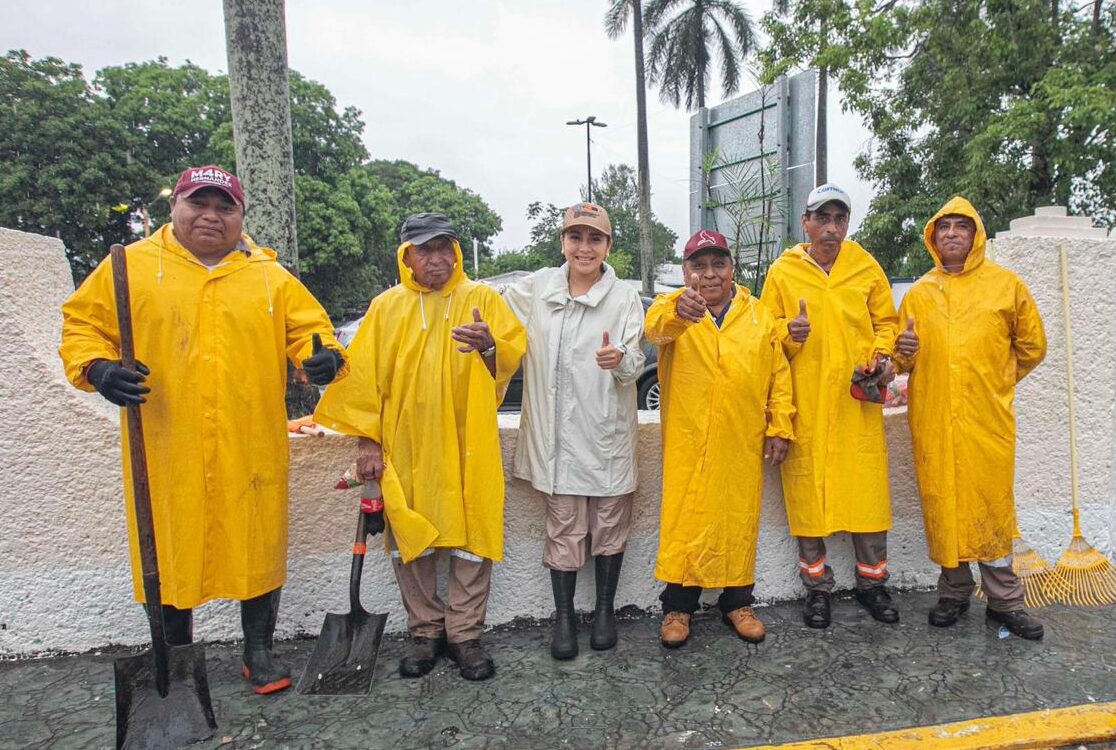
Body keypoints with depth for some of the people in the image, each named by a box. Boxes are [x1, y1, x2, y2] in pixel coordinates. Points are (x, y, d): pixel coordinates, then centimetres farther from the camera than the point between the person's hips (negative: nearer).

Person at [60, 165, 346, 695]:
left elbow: (309, 329, 8)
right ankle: (176, 656, 34)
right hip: (166, 447, 0)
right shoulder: (131, 265, 5)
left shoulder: (269, 277, 8)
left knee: (258, 547, 9)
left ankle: (258, 651, 29)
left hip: (253, 448, 1)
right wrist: (96, 368, -11)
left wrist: (323, 357, -15)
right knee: (170, 550, 12)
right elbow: (82, 324, 9)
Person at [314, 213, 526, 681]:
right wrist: (366, 440, -2)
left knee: (470, 536, 3)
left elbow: (513, 350, -10)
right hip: (404, 448, 2)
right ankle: (426, 631, 26)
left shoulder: (481, 299, 3)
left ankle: (465, 634, 20)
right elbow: (364, 376, 4)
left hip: (466, 446, -1)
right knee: (409, 540, 9)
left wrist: (489, 344, -32)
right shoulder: (386, 307, 7)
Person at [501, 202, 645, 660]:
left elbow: (635, 362, -12)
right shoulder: (537, 287, 3)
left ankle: (605, 609, 30)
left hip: (607, 432, -1)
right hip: (557, 432, 1)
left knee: (609, 524, 11)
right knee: (563, 527, 8)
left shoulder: (625, 298, -4)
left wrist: (620, 359, -33)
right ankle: (563, 615, 24)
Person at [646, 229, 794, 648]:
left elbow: (779, 376, 10)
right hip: (688, 441, -2)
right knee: (685, 517, 3)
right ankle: (677, 605, 18)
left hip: (743, 441, 3)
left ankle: (737, 602, 28)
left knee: (740, 518, 11)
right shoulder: (673, 308, 0)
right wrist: (677, 312, -48)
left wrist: (780, 428, 4)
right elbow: (656, 326, -25)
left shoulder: (760, 316, 9)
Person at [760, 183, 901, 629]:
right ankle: (817, 587, 18)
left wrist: (883, 357, -3)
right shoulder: (782, 272, 4)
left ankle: (871, 583, 22)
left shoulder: (866, 267, 8)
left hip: (858, 401, 1)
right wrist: (789, 334, -14)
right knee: (808, 492, 3)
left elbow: (886, 322, 15)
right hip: (804, 403, -1)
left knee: (868, 490, 4)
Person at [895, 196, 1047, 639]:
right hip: (932, 419, 2)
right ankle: (954, 592, 19)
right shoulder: (918, 294, 11)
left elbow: (1032, 346, 16)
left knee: (993, 503, 1)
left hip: (988, 419, -1)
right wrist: (905, 352, -7)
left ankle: (1004, 600, 15)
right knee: (941, 502, 4)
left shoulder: (1006, 284, 7)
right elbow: (904, 360, 15)